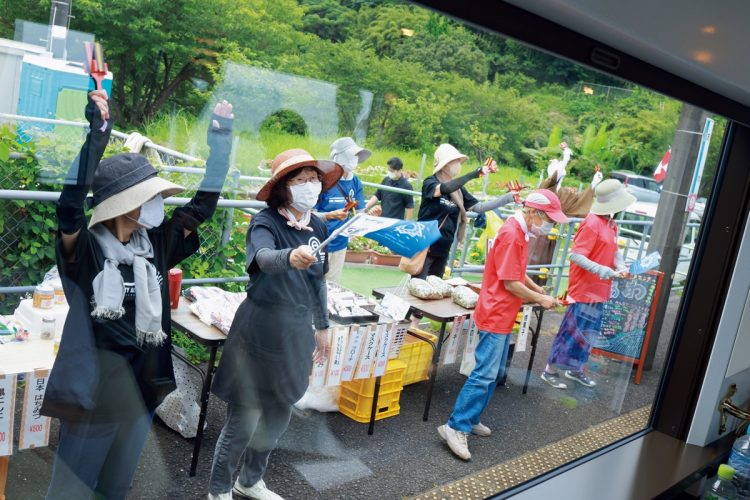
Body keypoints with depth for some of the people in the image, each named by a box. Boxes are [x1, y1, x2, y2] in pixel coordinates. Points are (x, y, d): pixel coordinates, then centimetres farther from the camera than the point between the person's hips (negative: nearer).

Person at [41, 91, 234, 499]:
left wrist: (220, 138, -3)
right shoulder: (84, 249, -15)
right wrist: (97, 135, -39)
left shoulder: (156, 243, -1)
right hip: (94, 389, -5)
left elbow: (204, 203, 1)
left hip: (143, 386, 5)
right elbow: (70, 206, -34)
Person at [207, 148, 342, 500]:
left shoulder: (318, 227, 3)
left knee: (278, 416, 19)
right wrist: (290, 257, -60)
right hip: (261, 330, -7)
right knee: (244, 420, 1)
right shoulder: (266, 223, -16)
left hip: (297, 332, 7)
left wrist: (321, 327, 18)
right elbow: (264, 257, -39)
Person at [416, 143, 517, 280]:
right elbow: (445, 189, -30)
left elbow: (479, 207, 9)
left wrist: (509, 197, 3)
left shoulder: (458, 189, 8)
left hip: (443, 249, 6)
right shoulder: (430, 182, -9)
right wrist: (476, 173, -33)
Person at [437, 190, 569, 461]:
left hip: (504, 316, 10)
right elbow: (511, 284, -20)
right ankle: (456, 427, -4)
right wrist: (540, 299, -9)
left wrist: (541, 292, 10)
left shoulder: (519, 233, 12)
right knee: (485, 374, -10)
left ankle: (469, 419, 23)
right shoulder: (511, 235, -20)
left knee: (494, 373, 15)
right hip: (496, 316, -10)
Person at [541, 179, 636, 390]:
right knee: (573, 331, -1)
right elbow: (576, 255, -24)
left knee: (587, 333, 17)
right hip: (584, 289, -9)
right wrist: (601, 270, -34)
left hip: (599, 290, 9)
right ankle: (550, 371, 11)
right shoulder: (592, 224, -20)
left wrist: (620, 266, -3)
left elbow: (613, 249, 17)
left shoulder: (611, 224, 8)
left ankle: (575, 369, 31)